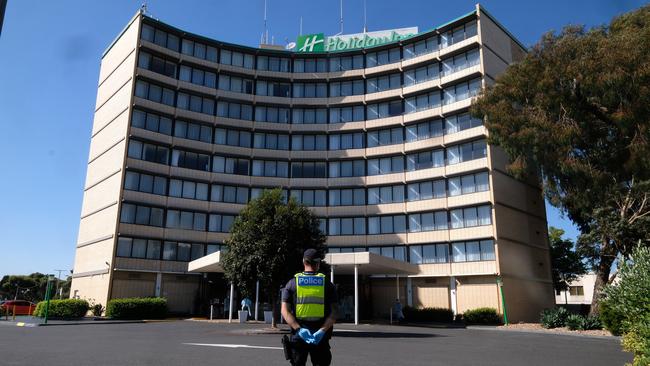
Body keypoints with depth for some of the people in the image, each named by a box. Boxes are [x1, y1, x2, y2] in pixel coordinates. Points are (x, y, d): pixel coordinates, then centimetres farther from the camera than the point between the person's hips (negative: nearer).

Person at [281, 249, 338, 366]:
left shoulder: (292, 283, 4)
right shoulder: (327, 284, 2)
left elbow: (285, 311, -6)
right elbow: (333, 313, -7)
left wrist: (299, 329, -12)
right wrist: (322, 331, -13)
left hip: (298, 335, 1)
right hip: (321, 337, 0)